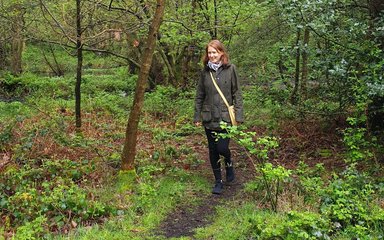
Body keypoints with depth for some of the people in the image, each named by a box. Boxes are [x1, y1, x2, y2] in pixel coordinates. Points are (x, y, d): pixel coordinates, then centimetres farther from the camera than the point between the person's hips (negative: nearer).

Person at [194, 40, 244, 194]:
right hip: (209, 117, 3)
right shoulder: (205, 71, 5)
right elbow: (199, 95, 9)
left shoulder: (230, 69, -3)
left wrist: (238, 116, -8)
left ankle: (229, 164, 26)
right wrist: (197, 116, 7)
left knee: (222, 148, -10)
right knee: (213, 150, 8)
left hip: (225, 116, -3)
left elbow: (237, 93, -2)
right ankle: (218, 181, 23)